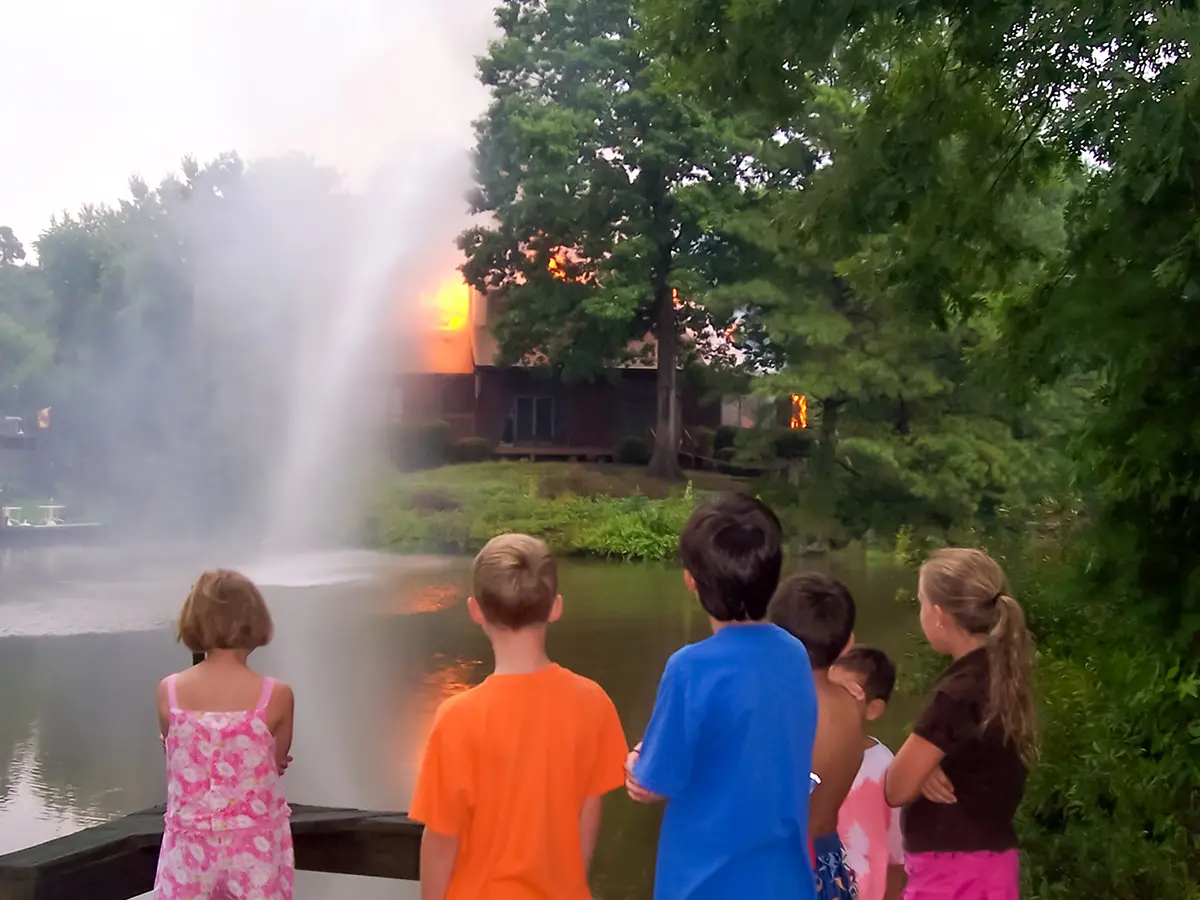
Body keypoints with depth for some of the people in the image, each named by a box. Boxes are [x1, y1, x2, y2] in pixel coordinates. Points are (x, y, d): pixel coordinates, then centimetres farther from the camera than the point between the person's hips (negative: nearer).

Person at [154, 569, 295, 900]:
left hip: (190, 848, 1)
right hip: (255, 848, -1)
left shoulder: (169, 691, -8)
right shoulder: (276, 695, -13)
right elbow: (276, 764, 1)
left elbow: (179, 760, 5)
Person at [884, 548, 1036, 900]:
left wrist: (921, 769, 3)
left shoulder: (960, 693, -22)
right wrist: (925, 769, -10)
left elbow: (897, 788, -15)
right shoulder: (1001, 676, 5)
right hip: (982, 863, 9)